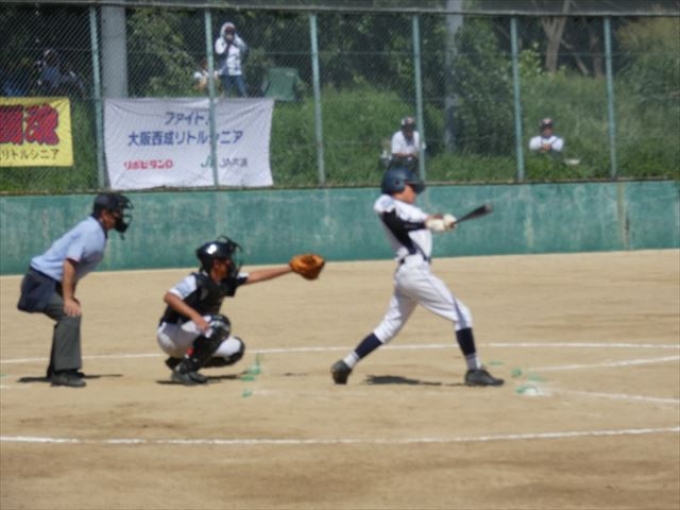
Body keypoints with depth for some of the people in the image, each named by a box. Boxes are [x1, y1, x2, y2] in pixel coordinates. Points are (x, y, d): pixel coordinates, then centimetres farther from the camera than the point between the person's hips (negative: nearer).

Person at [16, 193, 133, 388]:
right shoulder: (90, 231, -19)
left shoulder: (98, 232, 11)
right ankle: (62, 372, -22)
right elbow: (69, 263, -26)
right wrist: (68, 299, -27)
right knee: (70, 314, -21)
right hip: (42, 281, -11)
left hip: (51, 282, 11)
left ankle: (57, 370, 28)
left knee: (70, 315, 20)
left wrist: (71, 296, 10)